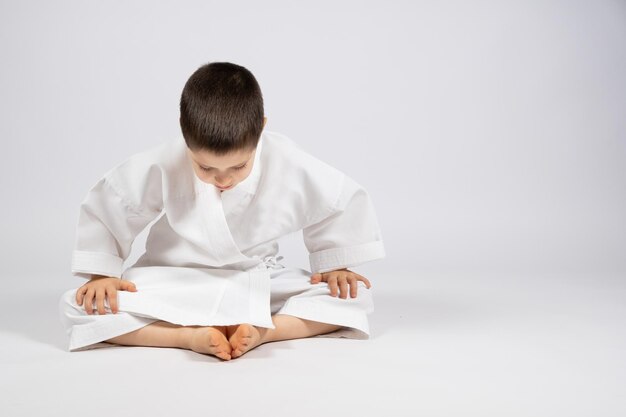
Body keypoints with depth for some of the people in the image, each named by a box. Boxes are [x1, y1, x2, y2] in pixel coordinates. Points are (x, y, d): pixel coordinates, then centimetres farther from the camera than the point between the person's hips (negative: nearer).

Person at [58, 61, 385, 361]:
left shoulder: (291, 167, -22)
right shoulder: (159, 167, -24)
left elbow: (345, 202, -3)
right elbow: (104, 207, -6)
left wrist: (335, 266, 0)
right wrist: (101, 274, -6)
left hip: (259, 284, 1)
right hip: (174, 284, 0)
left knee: (354, 297, -19)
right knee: (76, 307, -24)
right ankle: (191, 336, -33)